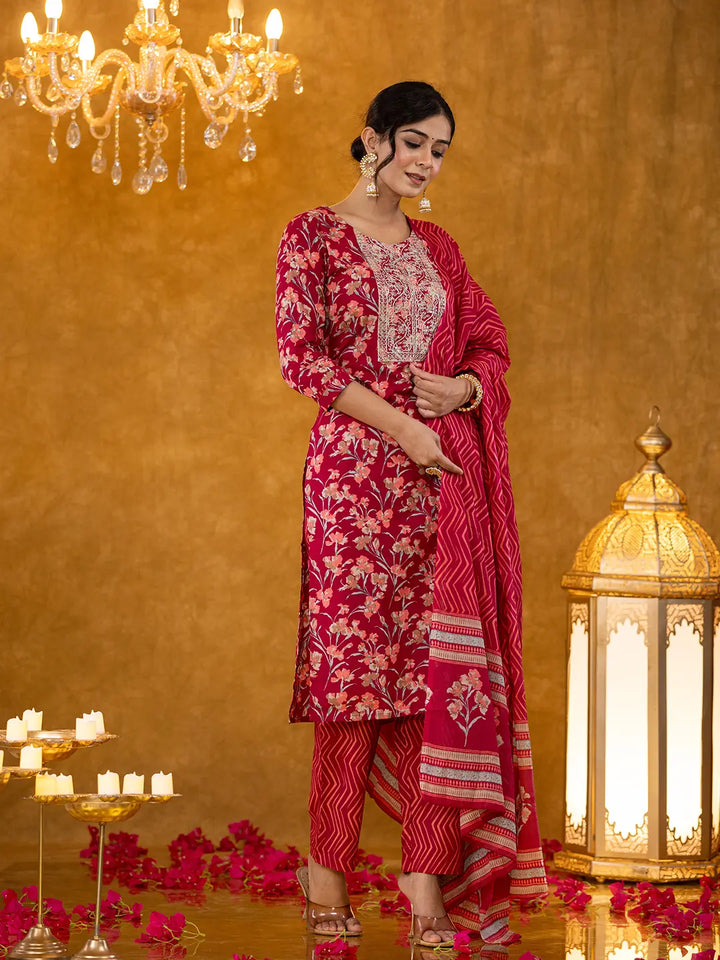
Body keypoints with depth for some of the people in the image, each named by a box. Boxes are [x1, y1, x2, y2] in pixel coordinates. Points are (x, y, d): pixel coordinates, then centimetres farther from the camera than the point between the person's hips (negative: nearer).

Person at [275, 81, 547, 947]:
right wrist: (400, 426, -13)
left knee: (438, 662, -2)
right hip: (356, 469, -4)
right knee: (352, 656, -6)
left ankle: (430, 875, -2)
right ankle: (328, 869, 2)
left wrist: (466, 386, -3)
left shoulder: (438, 249, 18)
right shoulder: (314, 236, 3)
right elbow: (302, 356, -6)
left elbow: (490, 343, 21)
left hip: (443, 473, 5)